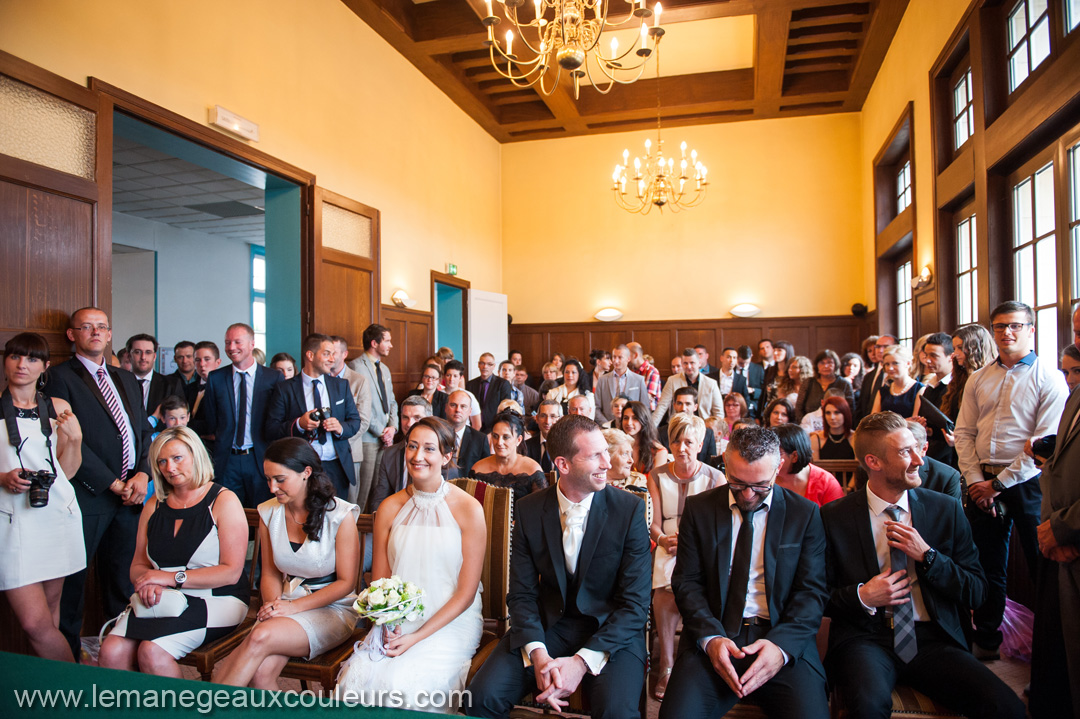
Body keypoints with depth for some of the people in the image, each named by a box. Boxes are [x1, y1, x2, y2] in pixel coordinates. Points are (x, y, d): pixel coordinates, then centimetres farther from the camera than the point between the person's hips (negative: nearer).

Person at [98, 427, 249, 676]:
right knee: (111, 652, -20)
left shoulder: (224, 501, -4)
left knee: (152, 651, -26)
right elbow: (138, 565, 16)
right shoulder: (154, 505, 15)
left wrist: (173, 577, -14)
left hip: (215, 601, -5)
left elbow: (231, 572, -10)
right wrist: (148, 583, -8)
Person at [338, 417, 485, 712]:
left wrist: (418, 637, -13)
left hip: (451, 621, -3)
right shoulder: (390, 508, 4)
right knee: (355, 678, -22)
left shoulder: (468, 509, -8)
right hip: (398, 620, 3)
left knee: (405, 683, -26)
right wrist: (388, 627, -9)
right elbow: (379, 581, 9)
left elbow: (466, 593, -6)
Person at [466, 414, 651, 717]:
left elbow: (636, 602, -11)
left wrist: (582, 661, -21)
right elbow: (522, 594, -1)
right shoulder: (530, 509, -3)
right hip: (547, 625, 2)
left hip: (610, 630, -1)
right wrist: (537, 654, -19)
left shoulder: (629, 508, -11)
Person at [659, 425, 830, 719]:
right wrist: (711, 637, -13)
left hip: (783, 640, 0)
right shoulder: (699, 508, 6)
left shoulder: (806, 514, 5)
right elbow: (687, 581, 4)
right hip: (714, 635, 0)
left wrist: (781, 645, -15)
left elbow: (812, 591, 1)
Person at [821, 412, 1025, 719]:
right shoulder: (834, 516, -1)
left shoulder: (947, 510, 7)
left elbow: (977, 593, 8)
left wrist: (928, 556, -7)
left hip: (933, 638, 4)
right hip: (864, 636, -3)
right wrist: (861, 597, -14)